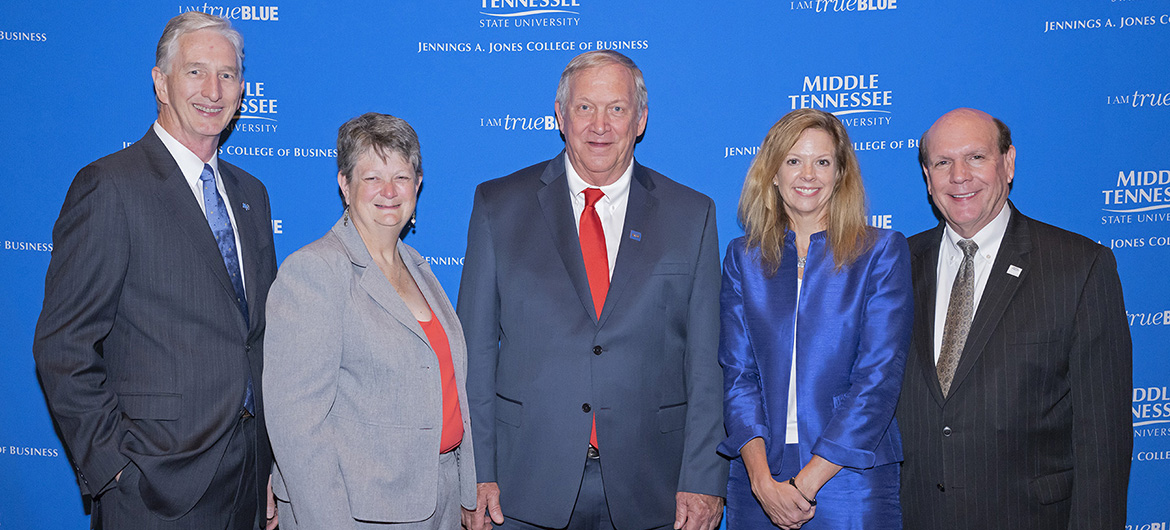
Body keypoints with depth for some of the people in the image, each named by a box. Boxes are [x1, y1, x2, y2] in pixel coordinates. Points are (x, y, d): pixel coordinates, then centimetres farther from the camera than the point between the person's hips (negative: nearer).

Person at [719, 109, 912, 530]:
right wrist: (762, 478, -12)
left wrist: (808, 481, -13)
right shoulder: (743, 257, 6)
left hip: (850, 483, -2)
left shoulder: (883, 252, -2)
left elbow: (879, 377, -9)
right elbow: (737, 373, 0)